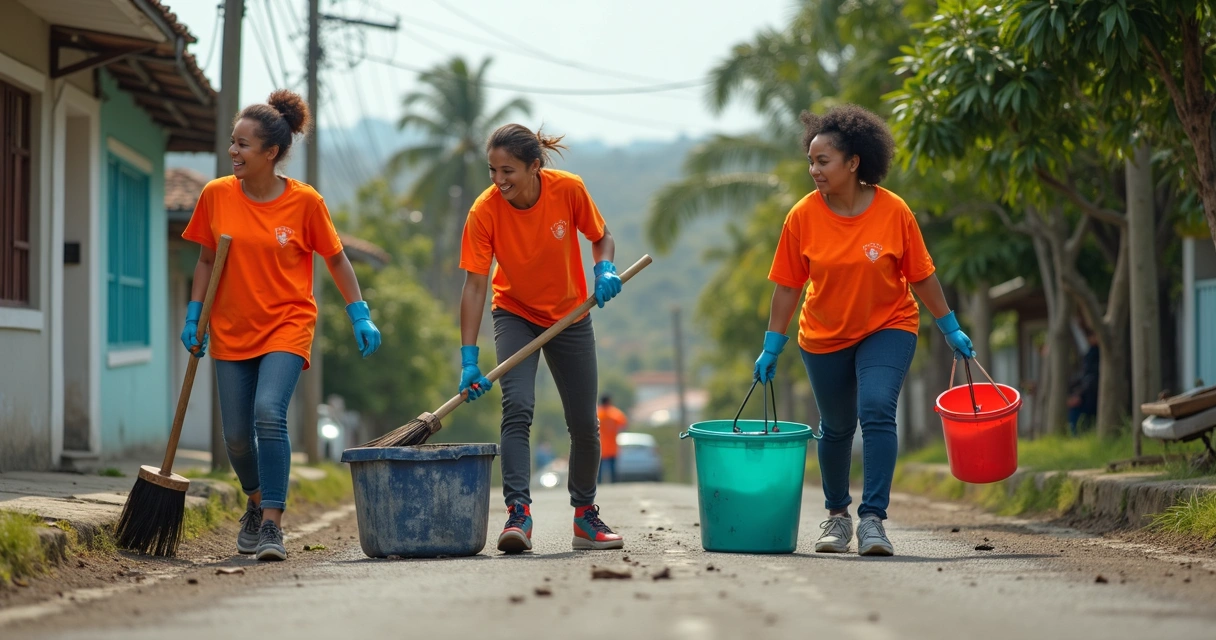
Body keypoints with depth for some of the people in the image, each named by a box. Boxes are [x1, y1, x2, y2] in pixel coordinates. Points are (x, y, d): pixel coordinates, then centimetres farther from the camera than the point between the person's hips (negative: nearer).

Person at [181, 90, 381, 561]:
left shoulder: (305, 202, -9)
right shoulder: (216, 196, -2)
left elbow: (336, 260, 2)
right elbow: (206, 260, 10)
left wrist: (360, 318, -2)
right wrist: (193, 318, 4)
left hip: (287, 325, -3)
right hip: (231, 330, 4)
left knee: (269, 414, -25)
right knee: (236, 436, 5)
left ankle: (272, 524, -19)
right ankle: (258, 502, 35)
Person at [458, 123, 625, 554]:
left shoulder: (569, 190, -21)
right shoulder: (484, 211, -25)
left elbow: (601, 238, -3)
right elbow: (474, 285, -26)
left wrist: (605, 270, -24)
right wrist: (469, 360, -32)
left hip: (570, 316, 2)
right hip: (516, 314, -2)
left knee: (584, 424, 7)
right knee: (517, 407, -24)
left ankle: (586, 517, 26)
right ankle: (518, 514, -27)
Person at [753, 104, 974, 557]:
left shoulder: (893, 212, -15)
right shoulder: (803, 217, -12)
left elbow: (921, 276, -4)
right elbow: (788, 286, -6)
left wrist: (951, 330, 2)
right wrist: (772, 348, -6)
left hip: (888, 328, -2)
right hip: (824, 336, 2)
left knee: (876, 411, -22)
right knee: (836, 429, 13)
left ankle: (872, 519, -19)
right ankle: (837, 515, 35)